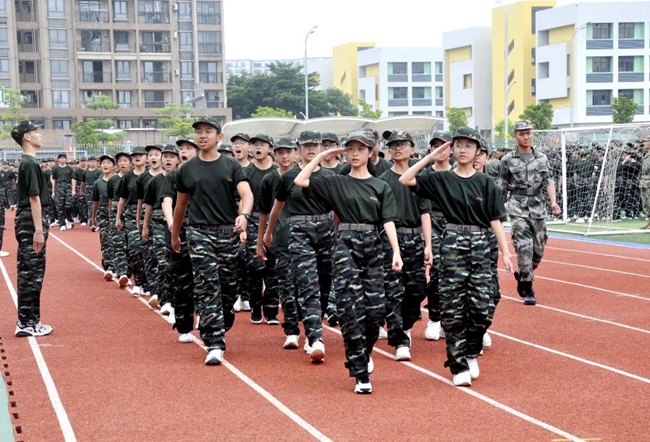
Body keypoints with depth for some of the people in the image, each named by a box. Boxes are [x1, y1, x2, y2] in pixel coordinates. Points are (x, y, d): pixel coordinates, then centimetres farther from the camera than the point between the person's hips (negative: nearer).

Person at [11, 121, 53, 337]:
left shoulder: (26, 163, 16)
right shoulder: (31, 164, -14)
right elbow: (34, 198, -19)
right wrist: (39, 230, -22)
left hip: (26, 221, 10)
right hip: (32, 221, -10)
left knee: (28, 272, 13)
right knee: (32, 273, -6)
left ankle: (26, 321, 18)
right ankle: (28, 323, -3)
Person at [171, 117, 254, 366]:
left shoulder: (232, 166, 4)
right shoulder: (187, 170, 9)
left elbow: (246, 194, -10)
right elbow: (180, 205, 20)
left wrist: (244, 215, -31)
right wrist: (174, 235, 25)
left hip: (229, 233, 0)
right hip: (200, 233, 0)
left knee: (228, 287, 7)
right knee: (207, 289, -9)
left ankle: (221, 331, 30)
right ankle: (215, 344, -12)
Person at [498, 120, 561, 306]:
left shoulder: (541, 158, 9)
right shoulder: (508, 160, 2)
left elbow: (548, 181, -1)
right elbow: (502, 188, 7)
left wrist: (553, 201, -17)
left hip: (538, 206, 3)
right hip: (518, 206, -3)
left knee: (539, 249, 6)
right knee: (525, 247, -13)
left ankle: (521, 274, 33)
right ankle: (527, 289, -7)